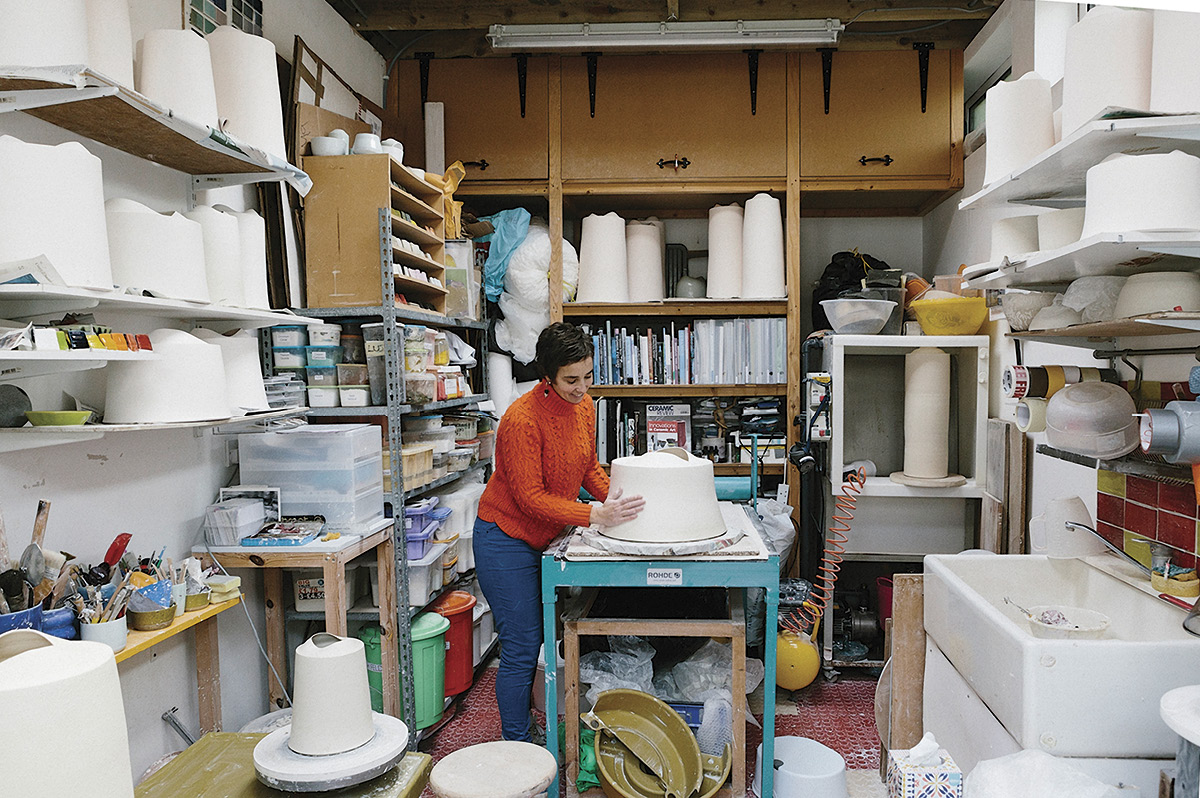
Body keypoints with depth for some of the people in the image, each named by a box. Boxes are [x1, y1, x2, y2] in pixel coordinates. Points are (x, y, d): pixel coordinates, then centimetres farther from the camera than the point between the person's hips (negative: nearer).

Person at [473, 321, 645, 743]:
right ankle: (517, 747, 14)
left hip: (546, 537, 7)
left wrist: (617, 500, -6)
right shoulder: (522, 419, -25)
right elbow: (529, 497, -24)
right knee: (521, 648, -1)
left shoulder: (583, 406, -1)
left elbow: (589, 468, 11)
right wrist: (596, 515, -29)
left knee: (549, 640, 10)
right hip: (507, 539, -7)